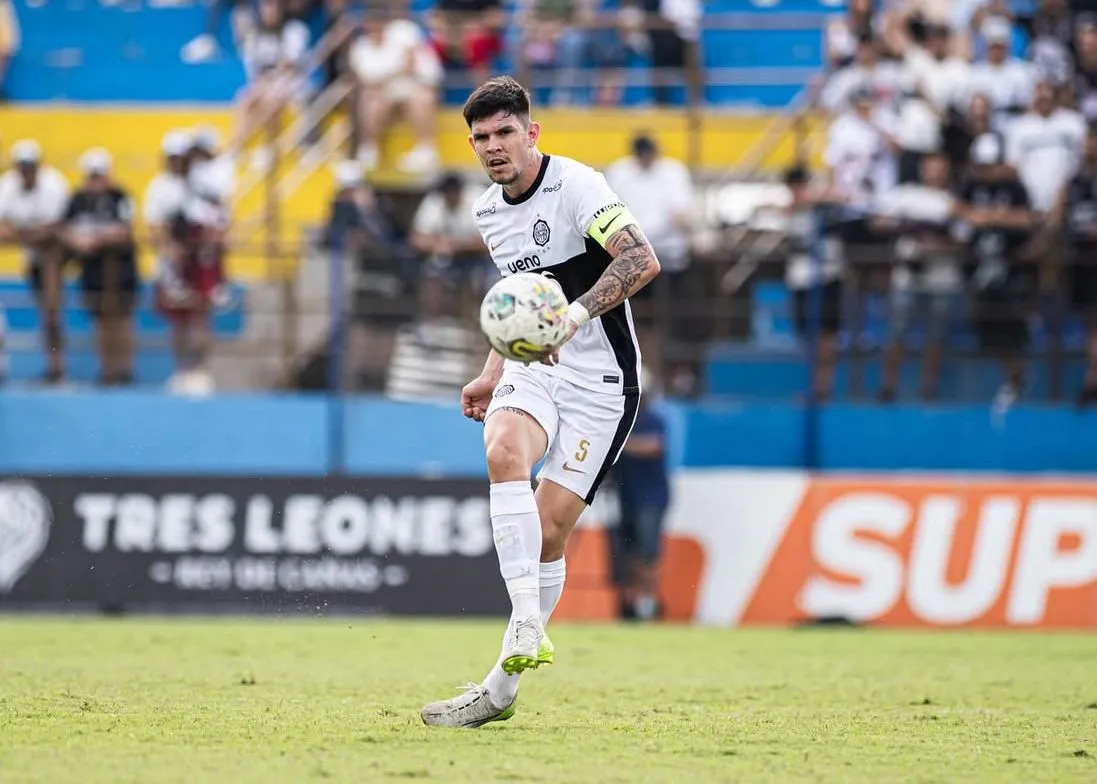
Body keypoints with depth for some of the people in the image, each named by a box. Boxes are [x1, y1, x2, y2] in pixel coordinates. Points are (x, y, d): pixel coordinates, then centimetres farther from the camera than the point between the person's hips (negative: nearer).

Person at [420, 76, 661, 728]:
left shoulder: (575, 185, -14)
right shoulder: (489, 212, 11)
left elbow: (642, 261, -26)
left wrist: (571, 318, -36)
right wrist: (492, 375, 20)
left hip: (600, 381, -5)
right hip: (533, 370, 5)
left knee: (547, 533, -8)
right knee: (504, 452, -29)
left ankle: (503, 685, 4)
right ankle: (527, 632, -32)